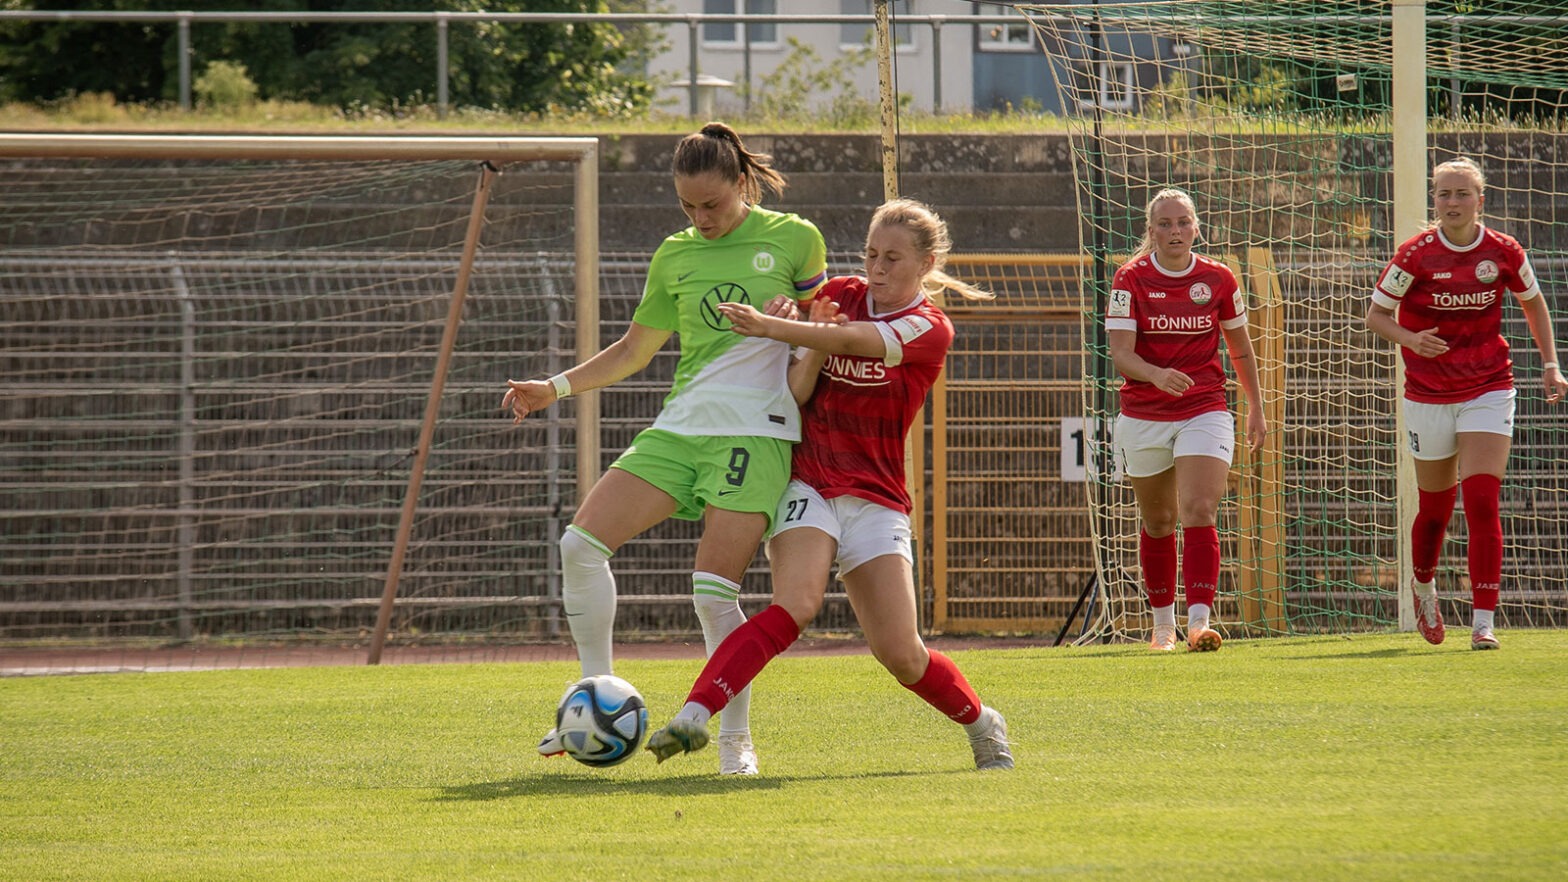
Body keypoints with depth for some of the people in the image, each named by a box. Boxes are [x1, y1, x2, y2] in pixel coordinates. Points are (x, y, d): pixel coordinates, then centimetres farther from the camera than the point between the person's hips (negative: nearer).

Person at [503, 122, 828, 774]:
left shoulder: (793, 240, 2)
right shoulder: (675, 257, 14)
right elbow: (634, 350, 22)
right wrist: (555, 388, 11)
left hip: (755, 432, -5)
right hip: (679, 427, 5)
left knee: (713, 592, -15)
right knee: (581, 543, -10)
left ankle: (736, 739, 1)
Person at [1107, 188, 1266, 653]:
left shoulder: (1218, 279, 0)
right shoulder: (1131, 279, -6)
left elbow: (1241, 348, 13)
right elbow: (1121, 352, -15)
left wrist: (1256, 409, 16)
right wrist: (1156, 374, -34)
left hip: (1205, 410, 0)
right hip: (1143, 417, 0)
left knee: (1199, 511, -17)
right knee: (1157, 521, 11)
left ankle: (1199, 622, -24)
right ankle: (1163, 623, 28)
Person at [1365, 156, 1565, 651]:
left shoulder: (1503, 252, -3)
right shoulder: (1416, 255, -9)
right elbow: (1375, 315, -2)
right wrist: (1408, 338, -22)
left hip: (1488, 391, 0)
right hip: (1429, 394, 0)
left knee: (1482, 502, -14)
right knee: (1435, 507, 10)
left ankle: (1483, 622, -14)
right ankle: (1424, 587, 41)